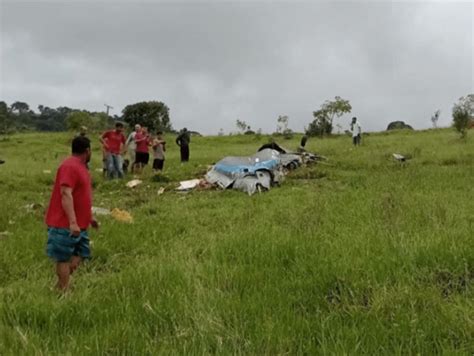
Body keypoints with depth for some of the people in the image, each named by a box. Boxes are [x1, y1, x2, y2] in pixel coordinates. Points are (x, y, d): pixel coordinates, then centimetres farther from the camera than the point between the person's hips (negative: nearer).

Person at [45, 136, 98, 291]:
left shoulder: (80, 166, 15)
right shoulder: (70, 166, -17)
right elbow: (66, 195, -26)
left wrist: (89, 217, 26)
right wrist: (72, 222, -31)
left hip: (79, 224, 10)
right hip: (65, 225, -10)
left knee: (78, 256, 9)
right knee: (64, 258, -2)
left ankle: (60, 287, 16)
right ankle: (63, 291, 4)